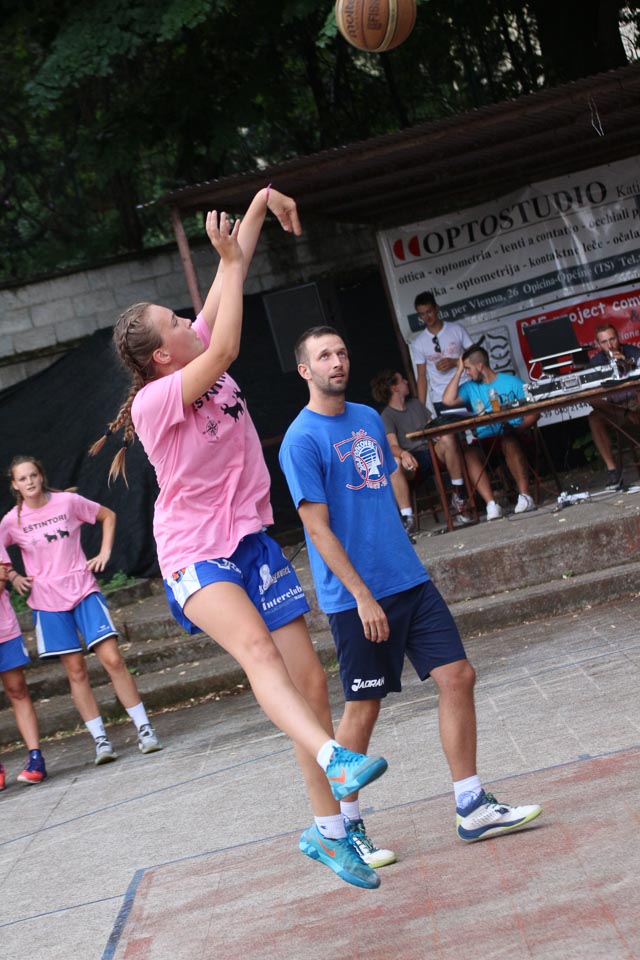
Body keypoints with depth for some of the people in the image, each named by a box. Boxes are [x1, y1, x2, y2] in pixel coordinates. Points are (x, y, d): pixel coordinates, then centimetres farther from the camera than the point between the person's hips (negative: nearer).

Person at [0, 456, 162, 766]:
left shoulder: (68, 502, -3)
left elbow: (107, 516, 11)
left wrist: (104, 552, 1)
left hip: (83, 589, 0)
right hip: (48, 601, 1)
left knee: (112, 658, -9)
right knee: (76, 670, 1)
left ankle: (144, 729, -3)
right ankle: (100, 740, 7)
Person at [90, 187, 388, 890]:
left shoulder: (200, 357, 4)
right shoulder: (153, 401, -16)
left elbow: (230, 274, 8)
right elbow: (226, 349, -27)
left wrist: (261, 201, 5)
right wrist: (233, 260, -19)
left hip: (251, 540, 7)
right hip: (195, 553, -7)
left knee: (310, 680, 0)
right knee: (256, 647, -35)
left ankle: (326, 829, 10)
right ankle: (333, 759, -57)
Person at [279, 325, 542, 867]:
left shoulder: (370, 419, 13)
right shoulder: (302, 440, -10)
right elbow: (317, 528, -15)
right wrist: (362, 595, -18)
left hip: (410, 579, 7)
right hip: (356, 597, -7)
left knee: (458, 677, 1)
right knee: (364, 709, 1)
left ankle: (473, 809, 10)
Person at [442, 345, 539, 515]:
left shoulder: (511, 382, 7)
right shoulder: (470, 388, 16)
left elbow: (533, 413, 2)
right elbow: (448, 400, -1)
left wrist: (517, 430, -14)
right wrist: (458, 371, 5)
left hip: (511, 435, -3)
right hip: (485, 441, 3)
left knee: (509, 442, -37)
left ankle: (525, 496, -41)